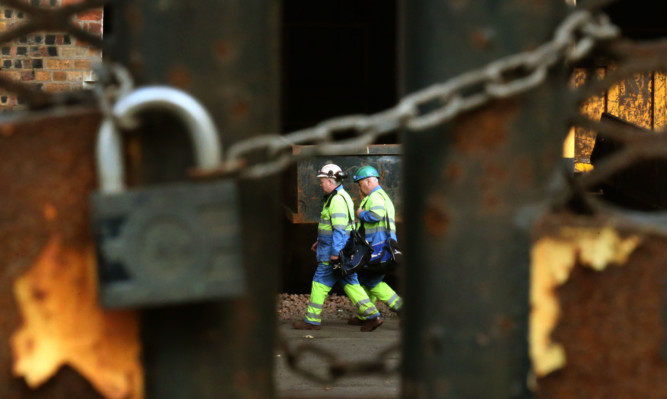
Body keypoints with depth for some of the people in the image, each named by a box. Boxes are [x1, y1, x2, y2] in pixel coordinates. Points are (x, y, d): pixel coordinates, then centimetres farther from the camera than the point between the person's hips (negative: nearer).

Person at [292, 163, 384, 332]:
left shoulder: (337, 199, -17)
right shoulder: (341, 196, 17)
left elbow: (340, 228, -23)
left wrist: (335, 252, -24)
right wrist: (320, 241, 30)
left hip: (336, 249, -10)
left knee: (320, 283, -1)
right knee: (350, 283, 9)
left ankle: (312, 321, 5)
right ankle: (372, 316, 4)